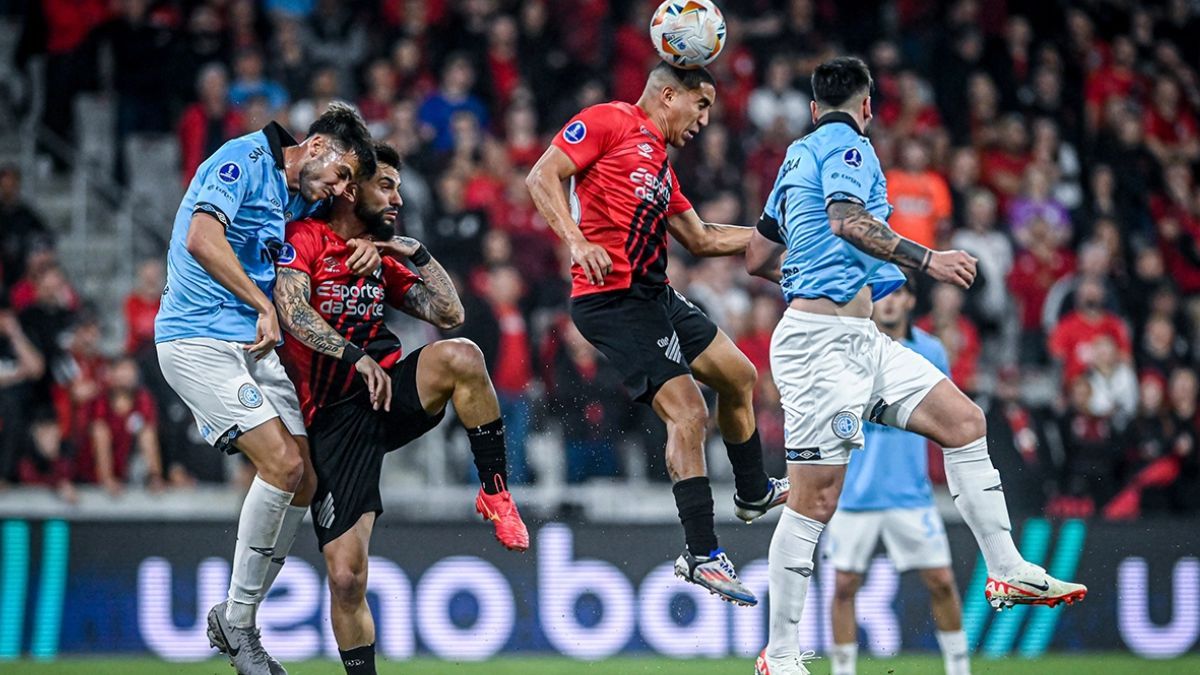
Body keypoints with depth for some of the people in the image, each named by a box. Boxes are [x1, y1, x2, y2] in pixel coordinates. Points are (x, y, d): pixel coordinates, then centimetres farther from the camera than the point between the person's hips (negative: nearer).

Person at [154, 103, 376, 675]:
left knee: (304, 477, 2)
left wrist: (368, 244, 9)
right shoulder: (245, 161, -11)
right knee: (282, 462, -20)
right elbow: (202, 240, -25)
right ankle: (237, 619, -8)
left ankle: (236, 620, 13)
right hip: (199, 342, -9)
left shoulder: (300, 196, 15)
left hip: (254, 348, 9)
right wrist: (264, 305, -21)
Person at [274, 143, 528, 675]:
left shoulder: (383, 259, 18)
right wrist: (357, 357, -28)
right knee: (345, 578, -10)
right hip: (333, 418, -4)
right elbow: (292, 311, -19)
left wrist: (418, 254, 5)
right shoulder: (305, 239, -2)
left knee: (460, 356, -30)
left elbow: (449, 314, 15)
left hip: (390, 390, 4)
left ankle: (495, 493, -16)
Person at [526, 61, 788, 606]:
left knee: (739, 377, 20)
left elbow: (701, 238, 29)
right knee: (688, 412, -16)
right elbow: (543, 177, -12)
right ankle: (701, 554, -11)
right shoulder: (609, 122, -4)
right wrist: (576, 240, -25)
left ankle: (753, 493, 42)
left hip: (655, 295, 10)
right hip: (613, 301, -10)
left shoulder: (659, 163, 22)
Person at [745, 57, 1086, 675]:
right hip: (820, 339, -10)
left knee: (963, 421, 4)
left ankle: (1008, 574, 5)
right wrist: (928, 260, -27)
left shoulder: (800, 155, 21)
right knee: (816, 497, -8)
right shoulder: (846, 143, -6)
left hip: (858, 340, 10)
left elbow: (757, 258, 26)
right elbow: (848, 221, -26)